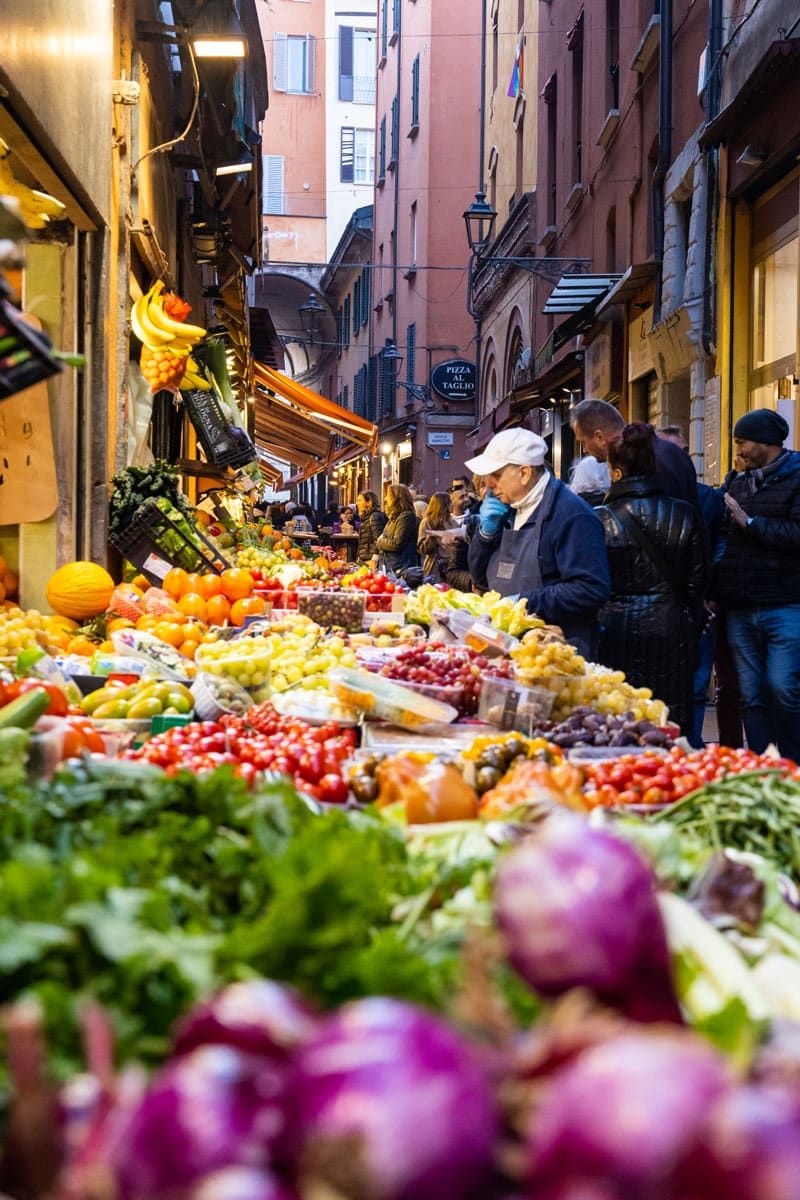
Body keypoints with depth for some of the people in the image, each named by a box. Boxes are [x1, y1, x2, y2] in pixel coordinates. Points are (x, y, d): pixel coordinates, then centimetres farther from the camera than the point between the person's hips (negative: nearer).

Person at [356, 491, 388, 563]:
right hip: (363, 560, 9)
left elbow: (377, 540, -17)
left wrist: (374, 560, -23)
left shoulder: (375, 517, -9)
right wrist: (359, 559, 20)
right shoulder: (365, 517, 19)